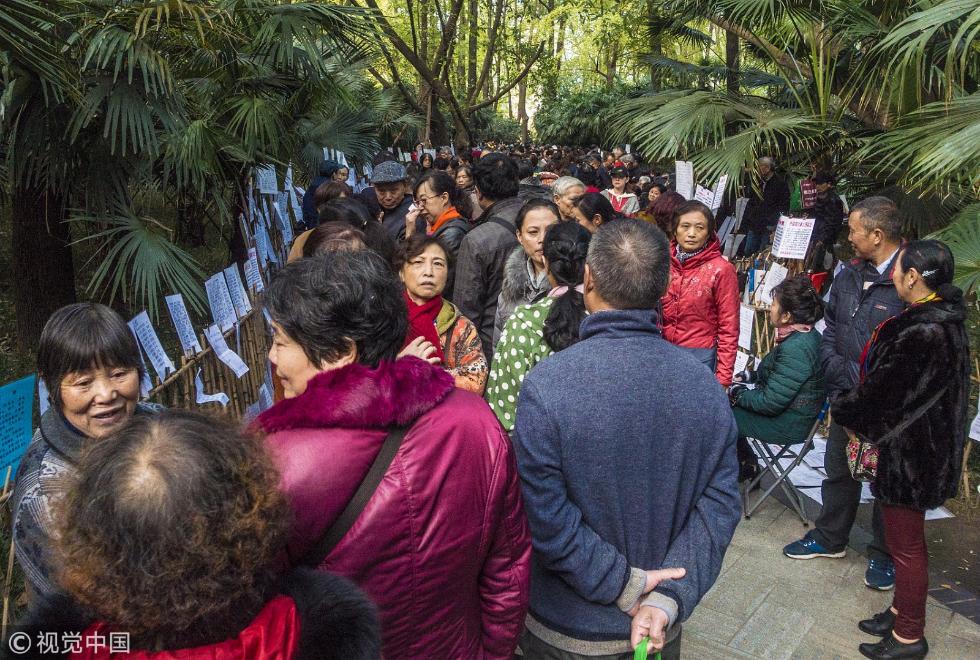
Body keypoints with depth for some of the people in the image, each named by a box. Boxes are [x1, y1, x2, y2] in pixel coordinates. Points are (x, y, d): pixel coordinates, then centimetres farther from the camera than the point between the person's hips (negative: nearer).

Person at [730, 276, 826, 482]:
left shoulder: (796, 349, -30)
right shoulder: (806, 335, 2)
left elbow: (771, 403, -26)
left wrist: (737, 392, -11)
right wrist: (749, 376, 7)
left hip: (788, 426, -10)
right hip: (790, 412, 10)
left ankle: (746, 467, 19)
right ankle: (746, 465, 23)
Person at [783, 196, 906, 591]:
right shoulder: (849, 275, 5)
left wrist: (855, 376, -18)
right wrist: (837, 374, 0)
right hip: (846, 396, 7)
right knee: (838, 470, 20)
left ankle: (884, 554, 31)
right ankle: (831, 537, 40)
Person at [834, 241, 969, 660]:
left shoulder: (922, 333, -29)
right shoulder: (944, 318, 3)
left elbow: (882, 390, -21)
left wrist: (843, 410, -4)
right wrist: (855, 406, 6)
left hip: (909, 450, -10)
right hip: (926, 445, 10)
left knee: (905, 544, 6)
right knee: (906, 538, 23)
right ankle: (902, 612, 40)